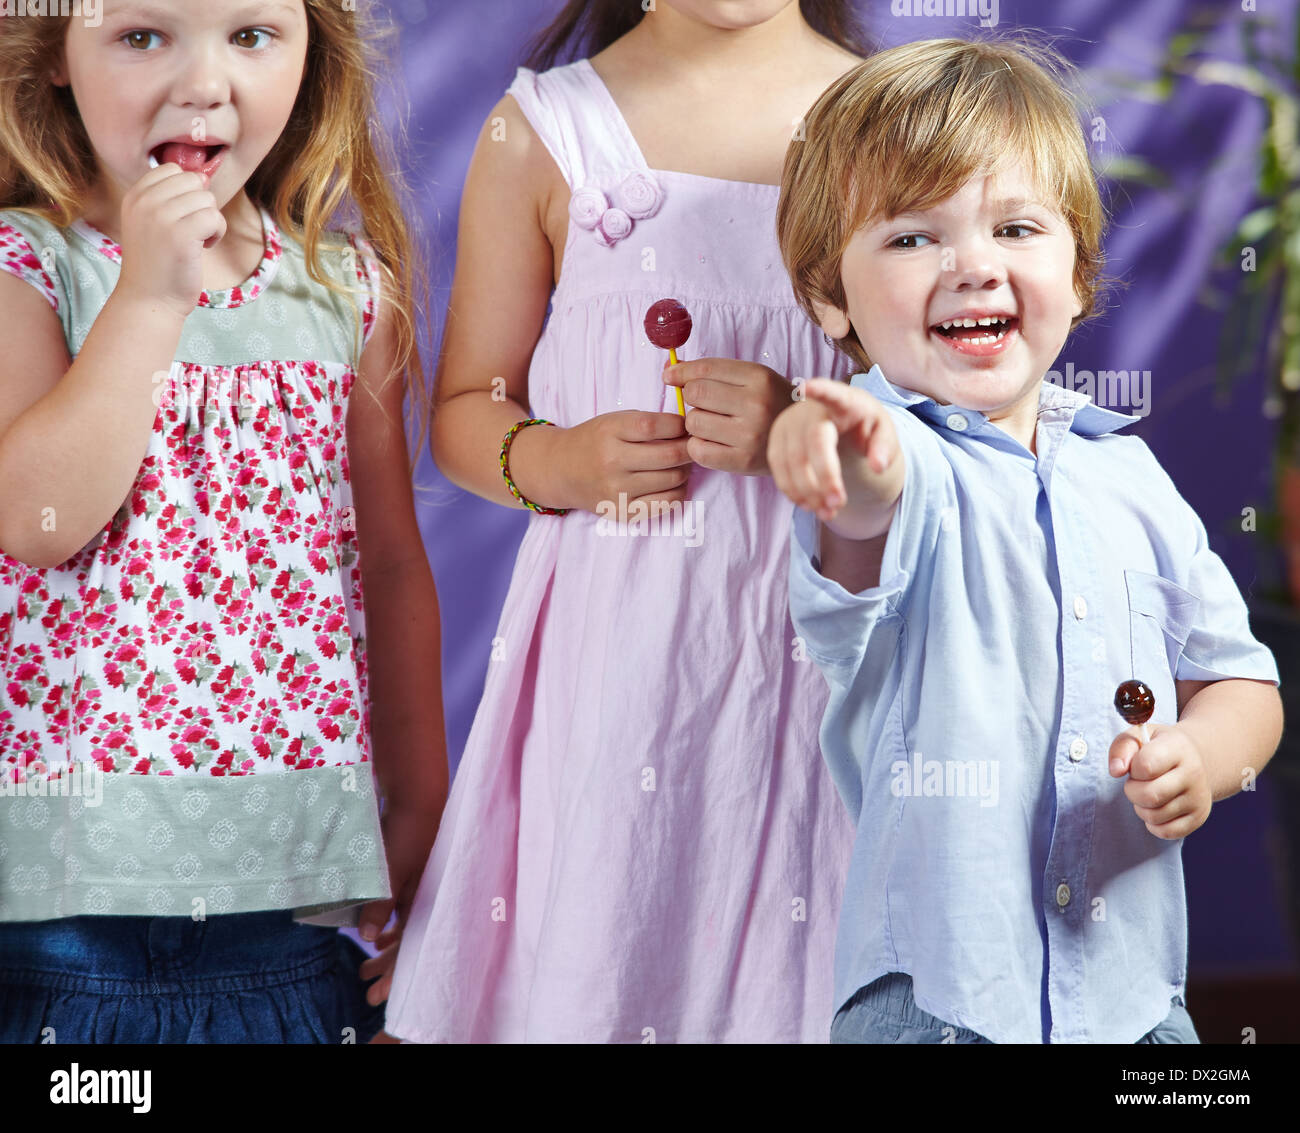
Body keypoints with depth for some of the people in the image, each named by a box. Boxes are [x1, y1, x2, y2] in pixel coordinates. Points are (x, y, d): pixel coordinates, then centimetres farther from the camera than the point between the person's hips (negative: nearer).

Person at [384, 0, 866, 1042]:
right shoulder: (543, 131, 4)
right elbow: (465, 414, 9)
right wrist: (552, 461, -12)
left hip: (828, 633, 0)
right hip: (617, 635, 0)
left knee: (798, 967, 2)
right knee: (598, 965, 1)